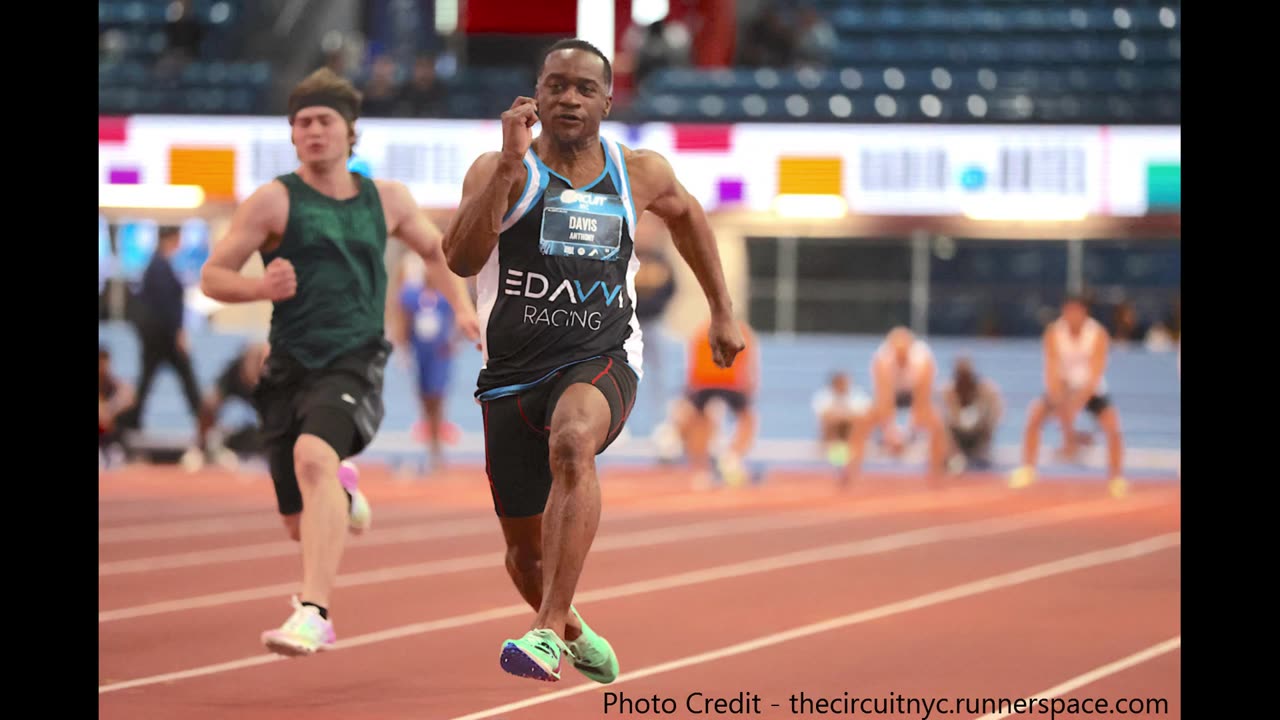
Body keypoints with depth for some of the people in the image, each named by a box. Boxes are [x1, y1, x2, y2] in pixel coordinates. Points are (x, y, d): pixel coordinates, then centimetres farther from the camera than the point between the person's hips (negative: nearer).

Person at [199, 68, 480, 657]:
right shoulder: (274, 201, 1)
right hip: (290, 367, 1)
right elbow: (212, 277, 0)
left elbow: (435, 248, 29)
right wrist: (260, 288, -20)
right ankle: (342, 495, 48)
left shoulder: (386, 199, 10)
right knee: (301, 523, 8)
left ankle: (314, 613, -39)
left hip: (354, 363, -1)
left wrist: (463, 304, 13)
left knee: (314, 457, -33)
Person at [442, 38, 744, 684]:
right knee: (525, 550, 10)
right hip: (513, 373, 1)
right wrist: (509, 164, -29)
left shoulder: (639, 174, 5)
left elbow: (684, 213, 28)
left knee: (573, 442, -37)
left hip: (602, 361, -1)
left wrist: (723, 311, 28)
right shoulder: (501, 170, -4)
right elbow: (461, 259, -21)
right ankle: (574, 633, 45)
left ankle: (548, 631, -41)